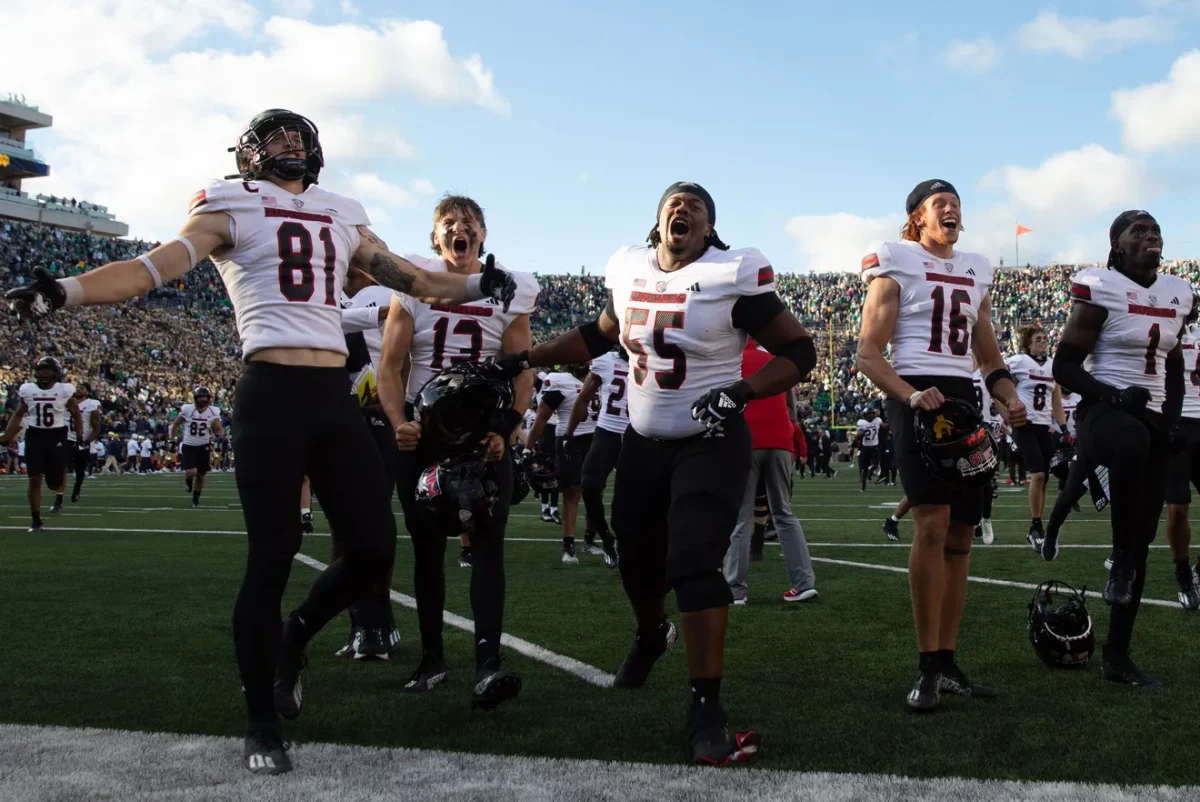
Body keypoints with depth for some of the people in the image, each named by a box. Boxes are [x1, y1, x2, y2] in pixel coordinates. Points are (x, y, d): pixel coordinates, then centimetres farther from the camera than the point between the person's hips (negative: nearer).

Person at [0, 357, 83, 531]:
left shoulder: (64, 390, -5)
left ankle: (60, 496, 41)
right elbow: (18, 415, 10)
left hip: (57, 437, -2)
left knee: (55, 481, 1)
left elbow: (76, 415, 3)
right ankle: (36, 520, 6)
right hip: (34, 436, 2)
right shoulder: (27, 389, 1)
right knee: (34, 480, -4)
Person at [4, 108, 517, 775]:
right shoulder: (233, 207, 5)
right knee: (274, 555, -3)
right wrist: (66, 291, -22)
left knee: (375, 548, 2)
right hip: (273, 394, -5)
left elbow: (405, 276, 29)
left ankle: (295, 636, 30)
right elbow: (161, 265, -8)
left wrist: (477, 286, 26)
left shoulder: (343, 218, 21)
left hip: (336, 396, 5)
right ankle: (263, 725, 11)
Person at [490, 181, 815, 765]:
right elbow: (600, 335, 19)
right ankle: (650, 635, 51)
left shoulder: (732, 277, -14)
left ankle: (706, 710, -11)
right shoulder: (629, 271, 2)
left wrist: (738, 393, -24)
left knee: (693, 564, -19)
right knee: (637, 558, 17)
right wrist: (523, 361, 13)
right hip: (643, 443, 6)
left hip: (711, 445, -5)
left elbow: (800, 353, -10)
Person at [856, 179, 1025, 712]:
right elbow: (869, 355, -5)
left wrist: (1008, 398, 5)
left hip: (965, 402, 7)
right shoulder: (895, 265, 2)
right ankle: (928, 667, -14)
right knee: (933, 524, -20)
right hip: (917, 398, -7)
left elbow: (989, 358, 26)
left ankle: (947, 663, 14)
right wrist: (910, 394, -22)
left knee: (960, 536, 6)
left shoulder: (975, 273, 21)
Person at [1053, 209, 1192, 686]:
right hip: (1104, 412, -7)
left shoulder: (1177, 295, 13)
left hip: (1153, 422, 7)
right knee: (1132, 442, -44)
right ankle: (1121, 557, -25)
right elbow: (1065, 366, -9)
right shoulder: (1102, 289, -6)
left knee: (1142, 545, 5)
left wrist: (1173, 421, 8)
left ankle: (1116, 657, 14)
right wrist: (1112, 395, -23)